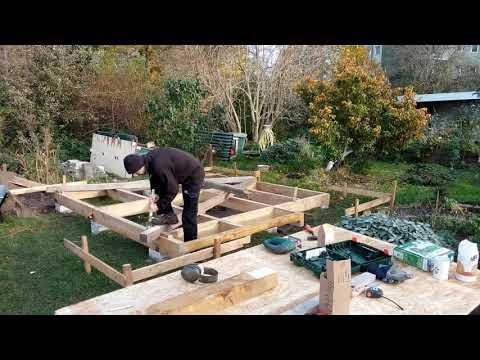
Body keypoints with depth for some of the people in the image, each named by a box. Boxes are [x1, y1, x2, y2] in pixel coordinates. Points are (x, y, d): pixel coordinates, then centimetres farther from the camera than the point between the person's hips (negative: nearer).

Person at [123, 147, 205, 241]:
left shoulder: (159, 165, -33)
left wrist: (159, 205, -16)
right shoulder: (149, 159, -6)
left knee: (189, 214, -6)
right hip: (183, 173, 9)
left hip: (194, 175, -9)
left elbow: (172, 190, -26)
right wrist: (154, 193, -4)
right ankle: (169, 215, 9)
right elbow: (156, 178, 11)